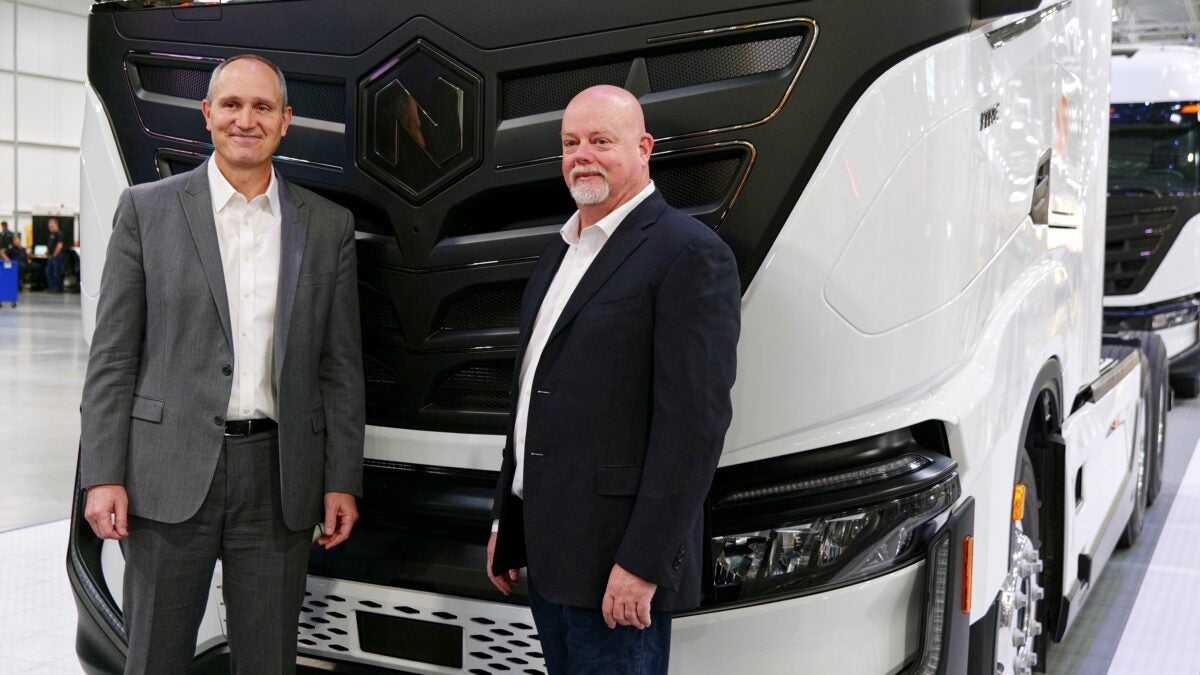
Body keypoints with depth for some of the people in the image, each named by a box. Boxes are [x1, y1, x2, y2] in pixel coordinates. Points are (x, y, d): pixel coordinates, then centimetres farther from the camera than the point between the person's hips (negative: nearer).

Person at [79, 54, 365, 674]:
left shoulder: (328, 227, 7)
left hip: (279, 481, 2)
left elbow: (341, 365, 7)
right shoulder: (147, 210, 2)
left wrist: (342, 482, 3)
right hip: (171, 473, -1)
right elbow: (113, 355, 1)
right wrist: (103, 476, -5)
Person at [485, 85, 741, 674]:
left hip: (615, 562, -8)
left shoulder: (690, 254, -12)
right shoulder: (560, 252, 16)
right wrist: (506, 521, 18)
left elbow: (695, 421, -19)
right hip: (549, 556, 8)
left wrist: (643, 564, -21)